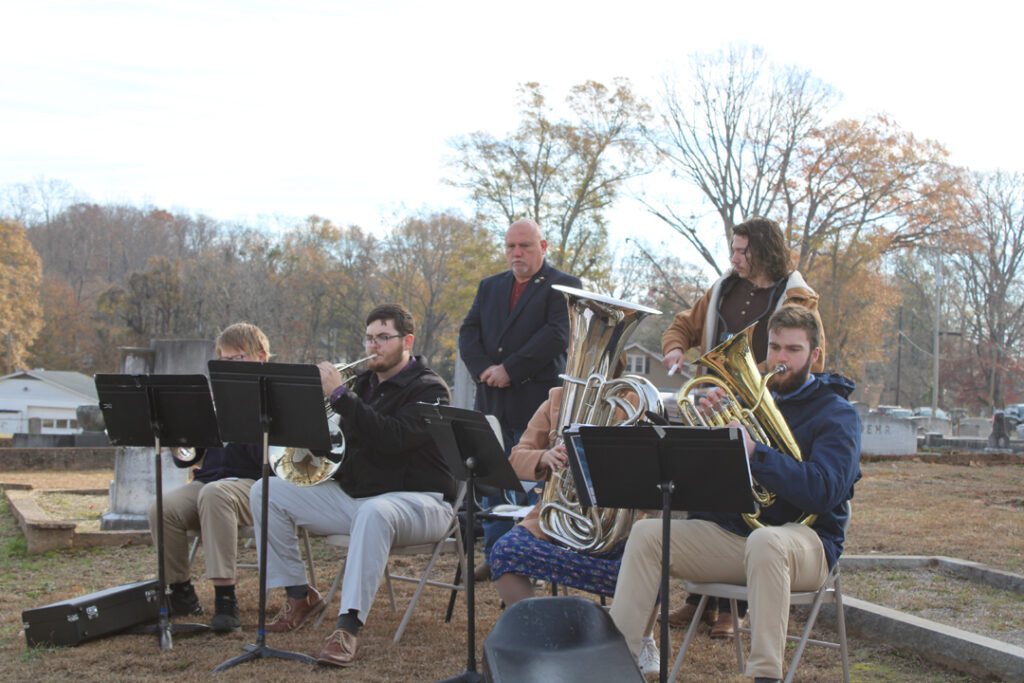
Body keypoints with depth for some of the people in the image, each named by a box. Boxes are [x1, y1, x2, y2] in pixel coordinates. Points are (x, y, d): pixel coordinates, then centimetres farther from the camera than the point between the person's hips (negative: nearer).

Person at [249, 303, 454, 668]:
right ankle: (299, 595, 2)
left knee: (373, 512, -43)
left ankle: (349, 627, -42)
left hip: (415, 499, -7)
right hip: (353, 496, 7)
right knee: (266, 492, -4)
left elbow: (391, 437, -26)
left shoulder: (428, 389, -8)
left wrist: (340, 395, -25)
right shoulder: (364, 383, 14)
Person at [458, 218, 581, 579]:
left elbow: (557, 336, -13)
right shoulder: (489, 286, 18)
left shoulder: (564, 286, 0)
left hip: (537, 402, -5)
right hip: (492, 402, 5)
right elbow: (468, 333, 10)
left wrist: (510, 370, -16)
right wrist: (484, 369, -9)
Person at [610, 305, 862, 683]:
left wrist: (753, 452, -28)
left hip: (805, 539, -5)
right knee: (646, 532, -14)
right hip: (733, 531, 5)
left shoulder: (837, 414, -1)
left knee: (764, 540, -40)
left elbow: (825, 491, -20)